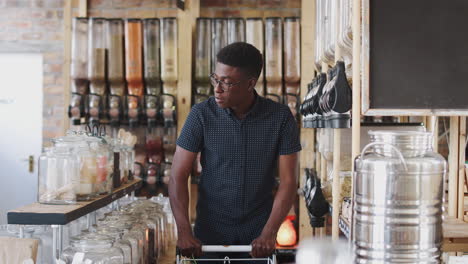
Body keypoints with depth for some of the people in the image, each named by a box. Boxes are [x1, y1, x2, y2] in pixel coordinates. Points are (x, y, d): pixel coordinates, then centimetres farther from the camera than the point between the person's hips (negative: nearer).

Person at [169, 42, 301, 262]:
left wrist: (269, 234, -20)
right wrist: (184, 232, -21)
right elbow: (178, 176, -10)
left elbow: (288, 181, -10)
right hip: (210, 232, 0)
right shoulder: (201, 115, -11)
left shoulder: (281, 117, -10)